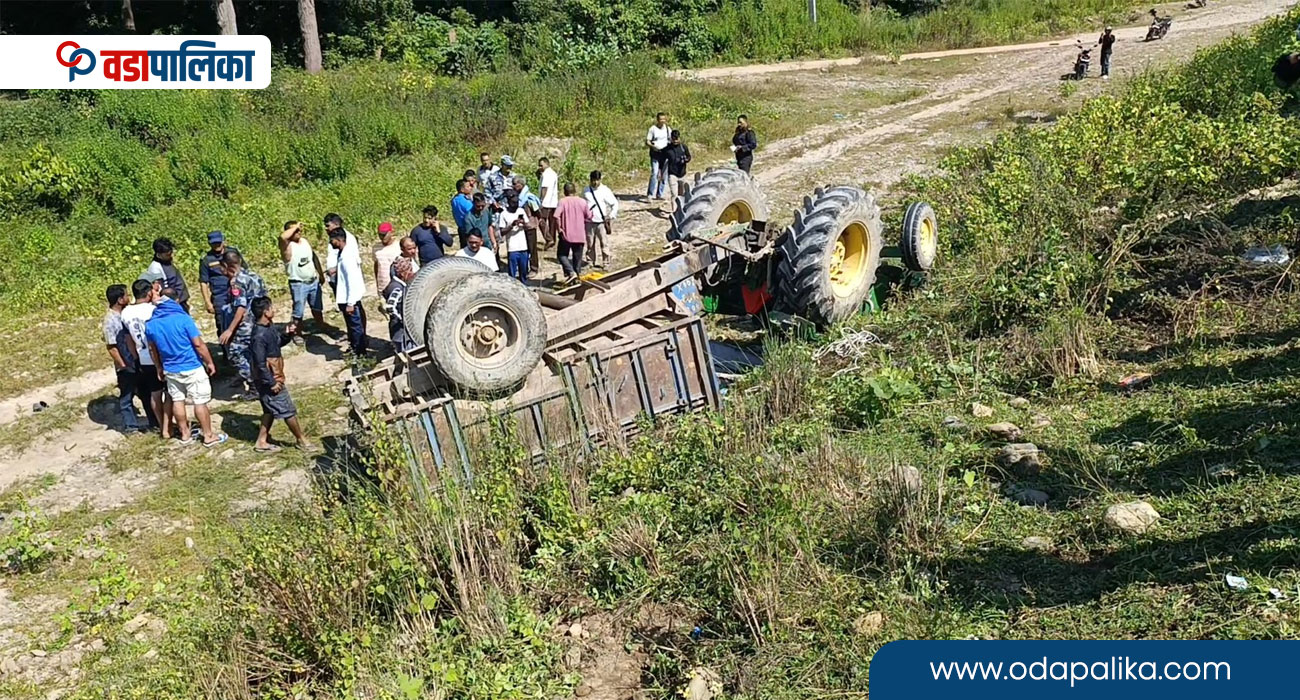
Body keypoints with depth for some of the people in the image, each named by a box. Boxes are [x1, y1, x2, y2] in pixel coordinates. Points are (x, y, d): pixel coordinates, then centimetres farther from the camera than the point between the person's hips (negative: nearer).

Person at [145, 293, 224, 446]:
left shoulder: (150, 324, -1)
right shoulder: (183, 319, -18)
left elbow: (153, 349, 11)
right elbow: (198, 344, -16)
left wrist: (159, 368, 24)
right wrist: (209, 362, -5)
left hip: (170, 369, 5)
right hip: (192, 368, -5)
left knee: (177, 401, 17)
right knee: (200, 402, 3)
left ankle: (184, 434, 28)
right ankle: (209, 436, 10)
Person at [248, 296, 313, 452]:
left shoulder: (268, 327, 1)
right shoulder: (259, 336, -28)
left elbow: (278, 342, 17)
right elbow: (260, 364, -26)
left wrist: (288, 335, -3)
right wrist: (271, 383, -21)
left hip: (274, 378, 9)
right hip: (270, 380, -9)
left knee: (270, 410, 19)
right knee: (288, 410, 5)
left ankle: (261, 442, 29)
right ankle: (301, 439, 20)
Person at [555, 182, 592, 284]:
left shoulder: (563, 201, -7)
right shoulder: (582, 201, 1)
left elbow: (556, 216, -20)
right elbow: (588, 217, 8)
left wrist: (559, 228, -8)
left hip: (566, 234, -2)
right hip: (580, 235, 2)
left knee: (562, 254, 12)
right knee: (577, 257, 13)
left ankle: (571, 272, -7)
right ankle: (577, 278, 15)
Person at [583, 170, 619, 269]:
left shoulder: (605, 190, -4)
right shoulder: (586, 191, 6)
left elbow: (615, 204, 0)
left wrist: (611, 216, -8)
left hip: (602, 222, -3)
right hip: (589, 222, 3)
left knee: (604, 243, -3)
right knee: (590, 243, 9)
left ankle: (605, 263, 4)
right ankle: (591, 261, 21)